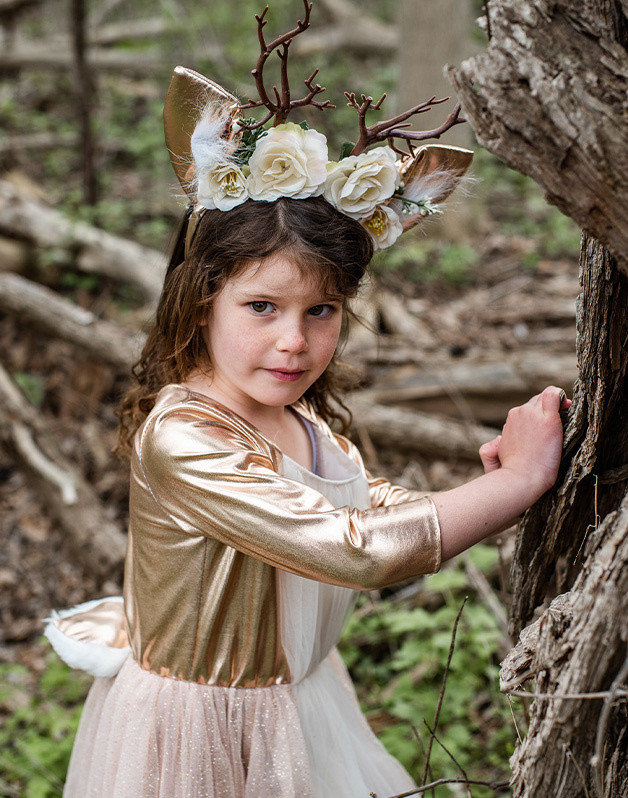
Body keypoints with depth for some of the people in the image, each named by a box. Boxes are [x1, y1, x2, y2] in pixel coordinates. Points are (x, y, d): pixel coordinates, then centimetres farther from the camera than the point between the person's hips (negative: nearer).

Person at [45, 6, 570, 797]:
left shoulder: (299, 421, -4)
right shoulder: (181, 439, -30)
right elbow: (358, 550, -37)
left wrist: (492, 474, -18)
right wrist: (520, 480, -29)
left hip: (297, 702, 7)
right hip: (197, 730, -7)